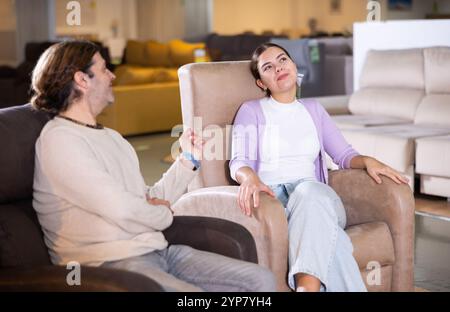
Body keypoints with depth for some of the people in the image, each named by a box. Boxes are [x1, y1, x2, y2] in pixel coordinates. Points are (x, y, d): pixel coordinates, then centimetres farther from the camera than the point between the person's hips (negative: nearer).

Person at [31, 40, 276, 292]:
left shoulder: (111, 137, 22)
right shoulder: (58, 139, -8)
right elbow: (122, 210, -16)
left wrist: (188, 160, 12)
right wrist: (164, 214, 2)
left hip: (155, 250, 9)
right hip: (108, 262, -9)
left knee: (261, 280, -4)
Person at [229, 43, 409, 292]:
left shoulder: (313, 109, 23)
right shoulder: (252, 111, 12)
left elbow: (344, 154, 18)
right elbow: (239, 162, -3)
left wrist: (367, 161, -6)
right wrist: (250, 177, -28)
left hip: (315, 194, 2)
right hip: (272, 197, -2)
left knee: (310, 192, -40)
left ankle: (307, 287, -53)